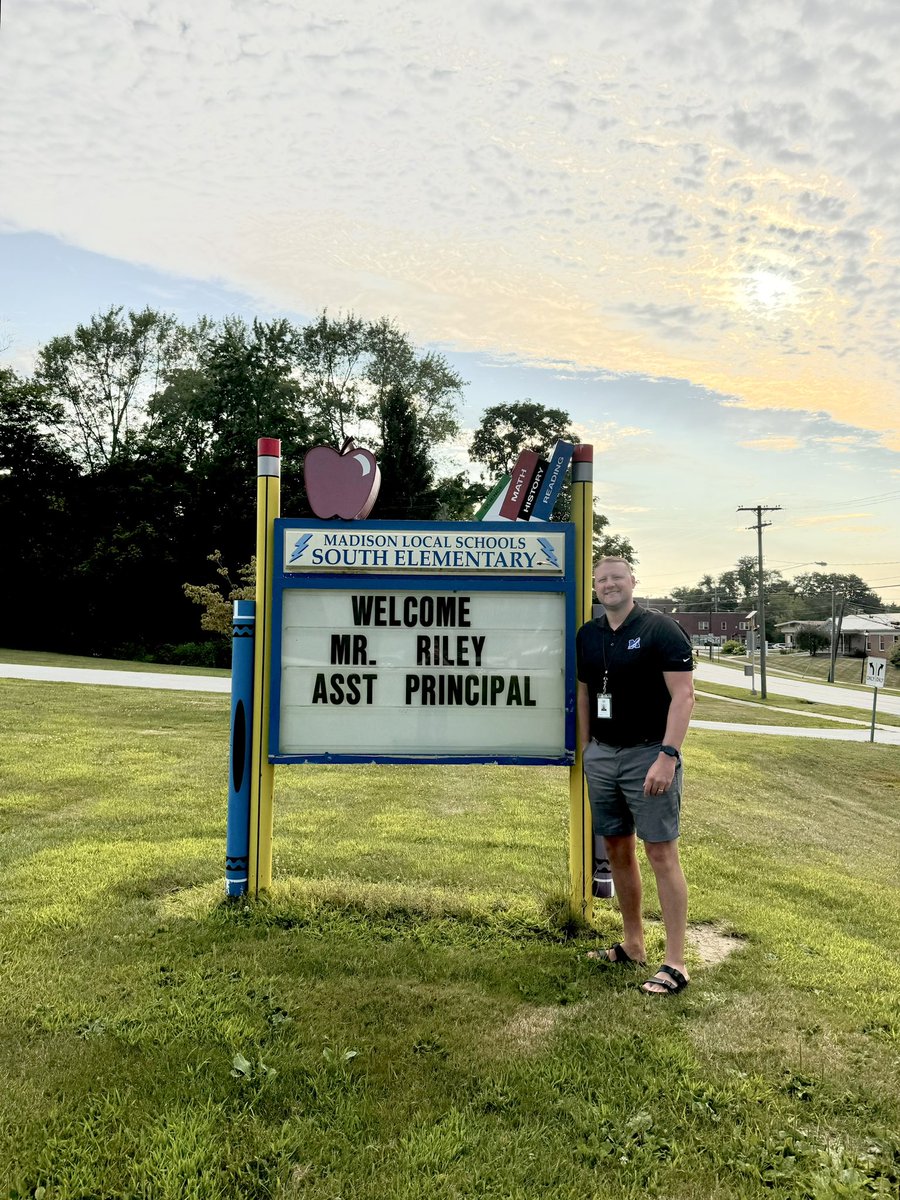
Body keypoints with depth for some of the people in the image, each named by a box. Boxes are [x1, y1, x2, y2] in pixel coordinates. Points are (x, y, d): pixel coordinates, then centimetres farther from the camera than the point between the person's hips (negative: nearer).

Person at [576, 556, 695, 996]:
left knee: (661, 853, -4)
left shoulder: (661, 629, -9)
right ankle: (632, 944, 27)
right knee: (618, 850, 13)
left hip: (647, 753, -6)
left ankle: (675, 963, 4)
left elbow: (683, 695, -14)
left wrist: (668, 756, -22)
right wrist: (584, 749, 13)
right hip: (601, 754, 6)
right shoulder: (587, 635, 9)